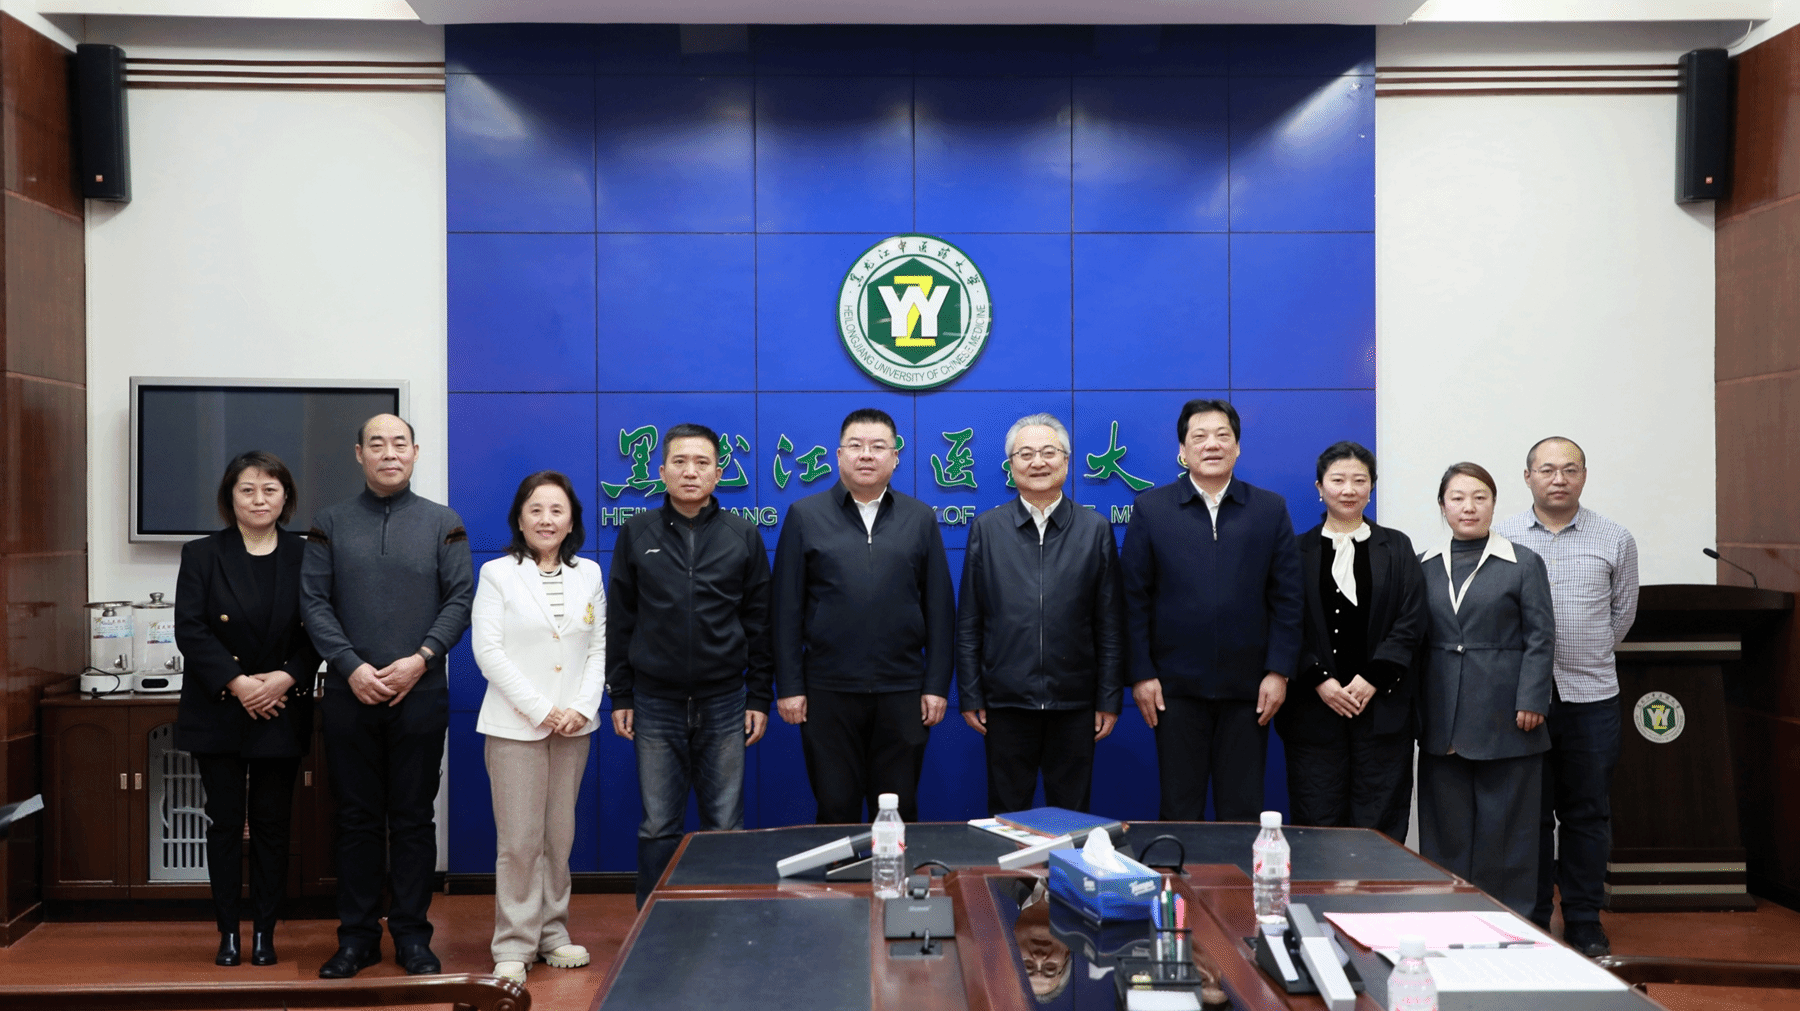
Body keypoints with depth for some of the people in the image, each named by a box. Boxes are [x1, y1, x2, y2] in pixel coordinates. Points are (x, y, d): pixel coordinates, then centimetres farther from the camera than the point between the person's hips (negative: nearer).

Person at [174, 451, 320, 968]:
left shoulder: (304, 556, 4)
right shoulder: (201, 555, 3)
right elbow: (190, 630, -5)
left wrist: (286, 678, -15)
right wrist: (237, 682, -15)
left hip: (282, 711, 0)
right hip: (218, 711, 0)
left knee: (273, 824, 5)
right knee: (224, 822, 4)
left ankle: (265, 933, 14)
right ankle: (228, 932, 14)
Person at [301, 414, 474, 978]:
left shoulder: (442, 524, 6)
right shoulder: (331, 524, 7)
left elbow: (460, 599, 0)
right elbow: (314, 602, 1)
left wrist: (420, 659, -12)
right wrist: (352, 666, -11)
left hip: (419, 693, 0)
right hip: (349, 693, 1)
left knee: (414, 818, 5)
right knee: (357, 818, 7)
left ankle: (412, 935, 16)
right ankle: (357, 936, 18)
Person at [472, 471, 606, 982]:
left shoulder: (589, 574, 10)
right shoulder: (497, 574, 0)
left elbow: (599, 648, 8)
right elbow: (488, 651, -7)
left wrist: (581, 708, -6)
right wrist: (540, 710, -13)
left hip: (573, 726, 3)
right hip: (516, 725, -3)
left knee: (560, 836, 8)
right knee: (518, 840, -3)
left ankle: (553, 933, 20)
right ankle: (514, 946, 7)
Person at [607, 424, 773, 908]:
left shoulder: (743, 536, 3)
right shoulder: (637, 533, 4)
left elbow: (760, 623, 5)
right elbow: (619, 620, 6)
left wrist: (760, 697, 1)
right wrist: (620, 696, 2)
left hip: (724, 704, 0)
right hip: (656, 704, 0)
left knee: (725, 826, 6)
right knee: (658, 827, 7)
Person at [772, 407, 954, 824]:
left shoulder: (920, 518, 7)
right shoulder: (804, 516, 4)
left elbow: (940, 608, 5)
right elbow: (786, 609, 2)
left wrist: (937, 685, 0)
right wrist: (788, 687, -3)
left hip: (903, 692, 1)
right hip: (828, 691, -1)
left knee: (899, 814, 9)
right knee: (835, 812, 7)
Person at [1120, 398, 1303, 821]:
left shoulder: (1270, 509, 6)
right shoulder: (1150, 509, 2)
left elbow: (1286, 599, 4)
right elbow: (1135, 598, 0)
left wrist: (1279, 672, -2)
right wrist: (1141, 674, -5)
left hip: (1248, 689, 1)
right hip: (1176, 686, -1)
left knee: (1243, 813, 8)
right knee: (1179, 811, 8)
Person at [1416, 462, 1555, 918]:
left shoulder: (1523, 563, 2)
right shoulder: (1425, 566, 10)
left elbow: (1540, 637, -1)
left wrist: (1530, 701, -9)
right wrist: (1414, 709, 5)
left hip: (1504, 717, -3)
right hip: (1442, 721, 3)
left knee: (1506, 824, 3)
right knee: (1446, 824, 7)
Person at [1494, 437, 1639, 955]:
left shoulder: (1615, 540, 4)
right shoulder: (1500, 537, 2)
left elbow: (1623, 612, 14)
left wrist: (1588, 655, 13)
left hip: (1591, 697, 1)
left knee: (1588, 814, 8)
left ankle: (1584, 922, 19)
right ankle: (1530, 919, 17)